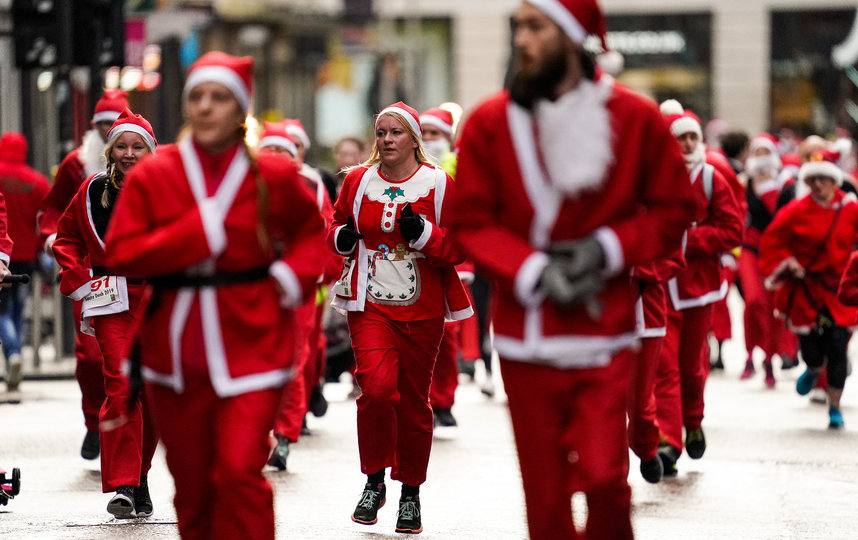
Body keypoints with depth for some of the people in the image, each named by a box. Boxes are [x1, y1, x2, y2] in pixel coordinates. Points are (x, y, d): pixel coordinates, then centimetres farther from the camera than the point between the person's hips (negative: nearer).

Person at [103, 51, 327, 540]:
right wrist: (195, 235, -16)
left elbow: (313, 232, 19)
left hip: (251, 347, -2)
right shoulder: (152, 175, 2)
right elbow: (119, 255, -6)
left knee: (240, 471, -16)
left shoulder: (274, 175, 2)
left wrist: (297, 271, -2)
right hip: (177, 349, 2)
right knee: (192, 483, 8)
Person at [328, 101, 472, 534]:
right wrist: (341, 237, -2)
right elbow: (337, 227, 20)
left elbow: (459, 247, -1)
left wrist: (423, 233, -18)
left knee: (413, 400, 5)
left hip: (421, 309, 0)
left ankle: (410, 494, 20)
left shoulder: (438, 184, 0)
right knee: (376, 387, -18)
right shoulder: (357, 181, 6)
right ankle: (374, 482, 0)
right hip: (369, 304, 0)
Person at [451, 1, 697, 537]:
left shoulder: (635, 118, -3)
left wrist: (606, 248, -9)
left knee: (604, 477, -11)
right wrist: (533, 273, -12)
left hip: (603, 333, -1)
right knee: (545, 488, 4)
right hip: (526, 334, 1)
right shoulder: (490, 123, -2)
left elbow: (675, 210, 6)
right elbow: (471, 222, 2)